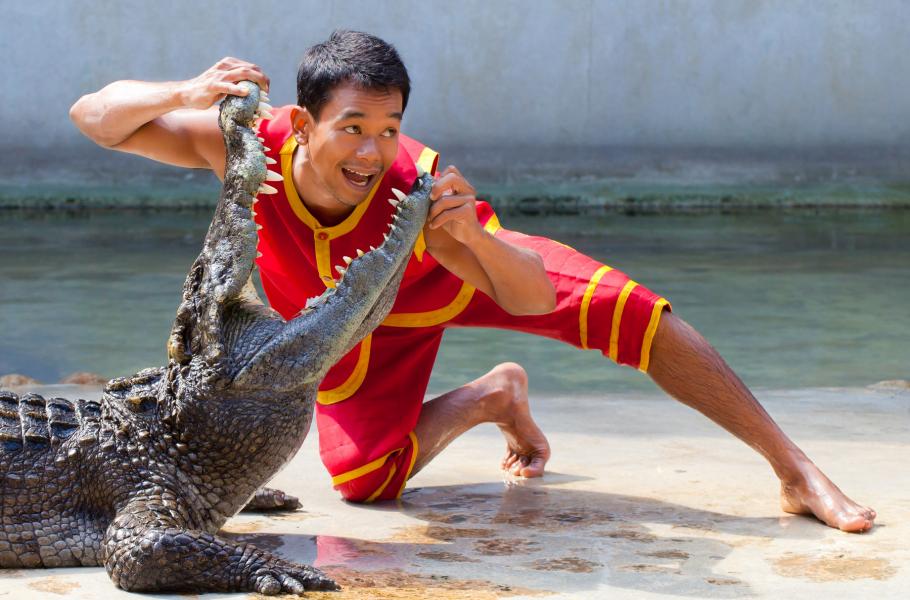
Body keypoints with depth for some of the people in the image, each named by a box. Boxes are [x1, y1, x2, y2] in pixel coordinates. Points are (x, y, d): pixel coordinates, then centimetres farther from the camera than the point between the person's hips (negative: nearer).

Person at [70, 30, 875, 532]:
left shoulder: (417, 188, -42)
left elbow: (533, 298, -38)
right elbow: (95, 117, -37)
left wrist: (476, 233, -59)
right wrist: (187, 93, -57)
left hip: (445, 272, -2)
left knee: (619, 308, -21)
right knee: (362, 478, -10)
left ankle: (793, 468, -12)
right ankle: (489, 397, 20)